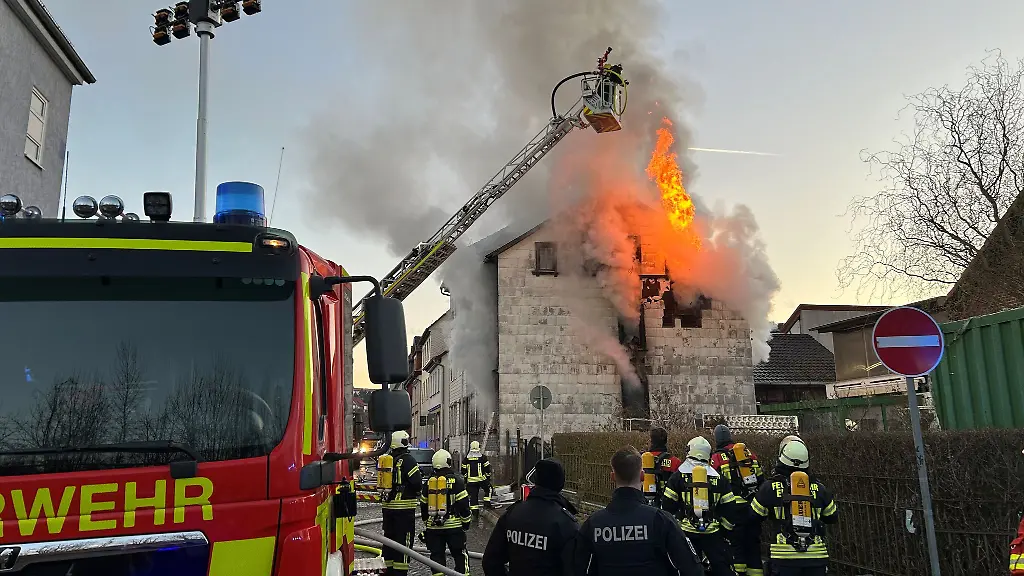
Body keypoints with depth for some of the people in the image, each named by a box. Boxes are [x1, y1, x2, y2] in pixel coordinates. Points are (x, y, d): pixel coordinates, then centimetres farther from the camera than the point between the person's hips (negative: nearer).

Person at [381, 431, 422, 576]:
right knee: (404, 540, -1)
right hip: (404, 507, -7)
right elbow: (417, 482, -17)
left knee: (389, 537, 16)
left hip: (387, 506, 7)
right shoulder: (407, 460, -14)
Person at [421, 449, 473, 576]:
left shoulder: (429, 482, 4)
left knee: (437, 555, 10)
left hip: (433, 527, 3)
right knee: (460, 554, 6)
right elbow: (463, 503, -8)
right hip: (454, 525, -3)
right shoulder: (456, 480, -7)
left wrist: (426, 522, 23)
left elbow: (423, 505, 11)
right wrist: (466, 521, 4)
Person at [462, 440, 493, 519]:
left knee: (473, 495, 6)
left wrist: (465, 480, 17)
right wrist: (488, 479, 9)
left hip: (471, 481, 2)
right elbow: (487, 469, -1)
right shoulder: (483, 457, -3)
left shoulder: (466, 459, 5)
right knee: (488, 489, 24)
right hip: (482, 479, -2)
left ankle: (475, 512, 4)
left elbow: (463, 471, 8)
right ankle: (487, 501, 10)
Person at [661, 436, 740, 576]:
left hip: (686, 531, -1)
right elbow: (729, 507, 5)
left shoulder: (678, 476, -3)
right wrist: (726, 528, 17)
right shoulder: (718, 478, 5)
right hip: (712, 533, 2)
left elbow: (667, 505, -3)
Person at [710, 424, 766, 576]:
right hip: (754, 507, 4)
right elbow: (761, 479, 13)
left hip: (734, 508, -4)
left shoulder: (717, 458, -4)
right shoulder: (749, 453, 10)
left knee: (735, 543, 2)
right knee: (753, 544, 13)